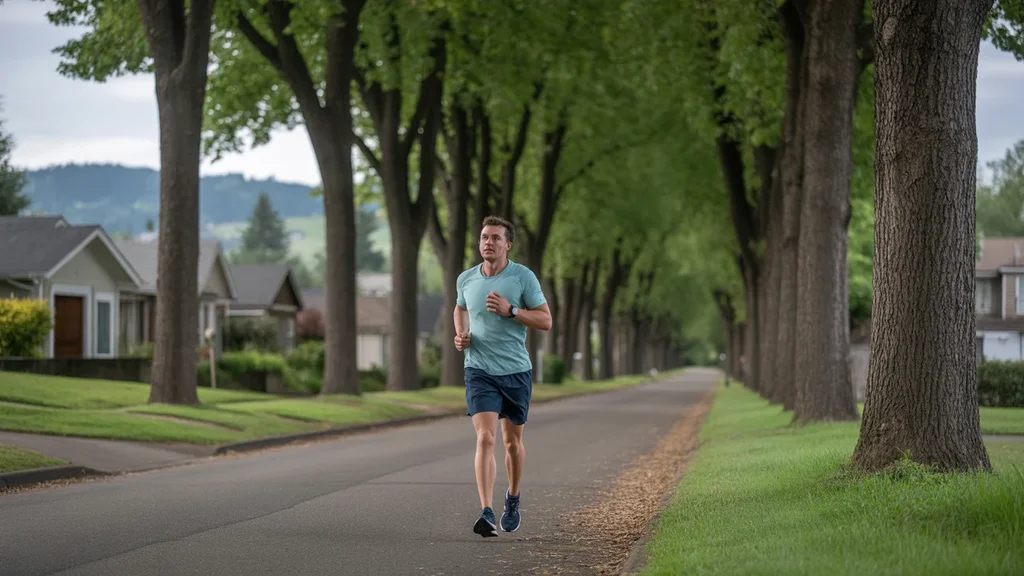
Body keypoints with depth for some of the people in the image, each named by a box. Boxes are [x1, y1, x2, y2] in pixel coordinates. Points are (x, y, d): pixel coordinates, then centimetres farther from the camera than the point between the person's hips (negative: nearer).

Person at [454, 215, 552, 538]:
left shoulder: (523, 277, -5)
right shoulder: (465, 279, 4)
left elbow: (545, 320, -5)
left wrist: (510, 310, -18)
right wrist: (461, 335, 5)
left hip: (516, 370, 0)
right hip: (479, 370, 0)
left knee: (513, 441, 12)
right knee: (485, 438, -16)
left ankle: (513, 498, 39)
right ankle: (487, 514, -22)